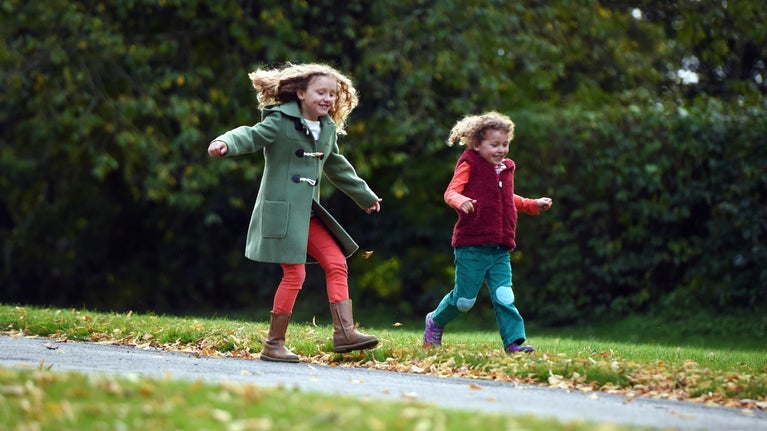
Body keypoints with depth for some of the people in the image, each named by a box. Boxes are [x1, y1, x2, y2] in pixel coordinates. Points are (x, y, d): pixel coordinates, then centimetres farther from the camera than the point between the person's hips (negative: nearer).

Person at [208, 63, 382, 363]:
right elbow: (252, 136, -24)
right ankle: (274, 344, -2)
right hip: (280, 211, -8)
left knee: (337, 263, -1)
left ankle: (344, 332, 0)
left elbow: (337, 167, 29)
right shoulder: (280, 122, -10)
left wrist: (364, 196, 40)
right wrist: (225, 143, -47)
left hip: (308, 213, 8)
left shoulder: (327, 129, 14)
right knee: (295, 274, -10)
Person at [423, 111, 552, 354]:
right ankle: (435, 322, 28)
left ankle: (514, 341, -3)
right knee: (465, 299, 3)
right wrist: (461, 202, -36)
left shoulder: (506, 169, 17)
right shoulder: (469, 164, -4)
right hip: (471, 247, -5)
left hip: (500, 250, 5)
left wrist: (534, 205, 30)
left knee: (504, 297, -5)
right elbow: (450, 192, -15)